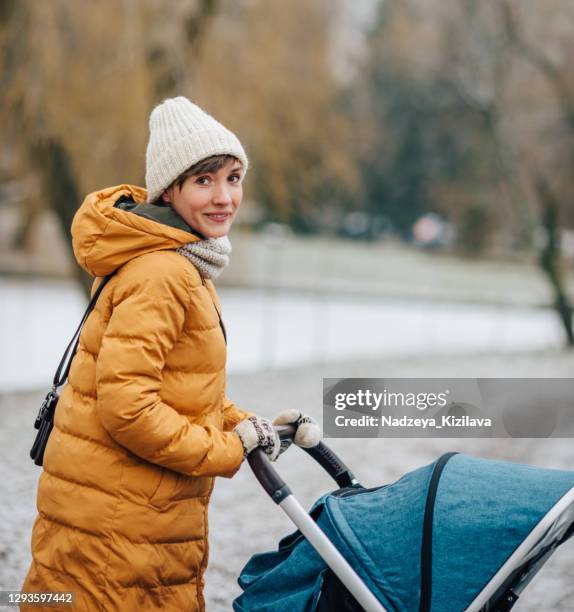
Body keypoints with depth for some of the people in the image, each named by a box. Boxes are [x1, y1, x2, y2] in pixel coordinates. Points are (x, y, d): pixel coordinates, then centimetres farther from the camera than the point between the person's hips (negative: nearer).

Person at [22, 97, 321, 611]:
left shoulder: (188, 268, 14)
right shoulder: (159, 273, -20)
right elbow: (125, 404, -25)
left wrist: (242, 424, 4)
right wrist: (224, 451, -15)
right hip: (114, 525, -10)